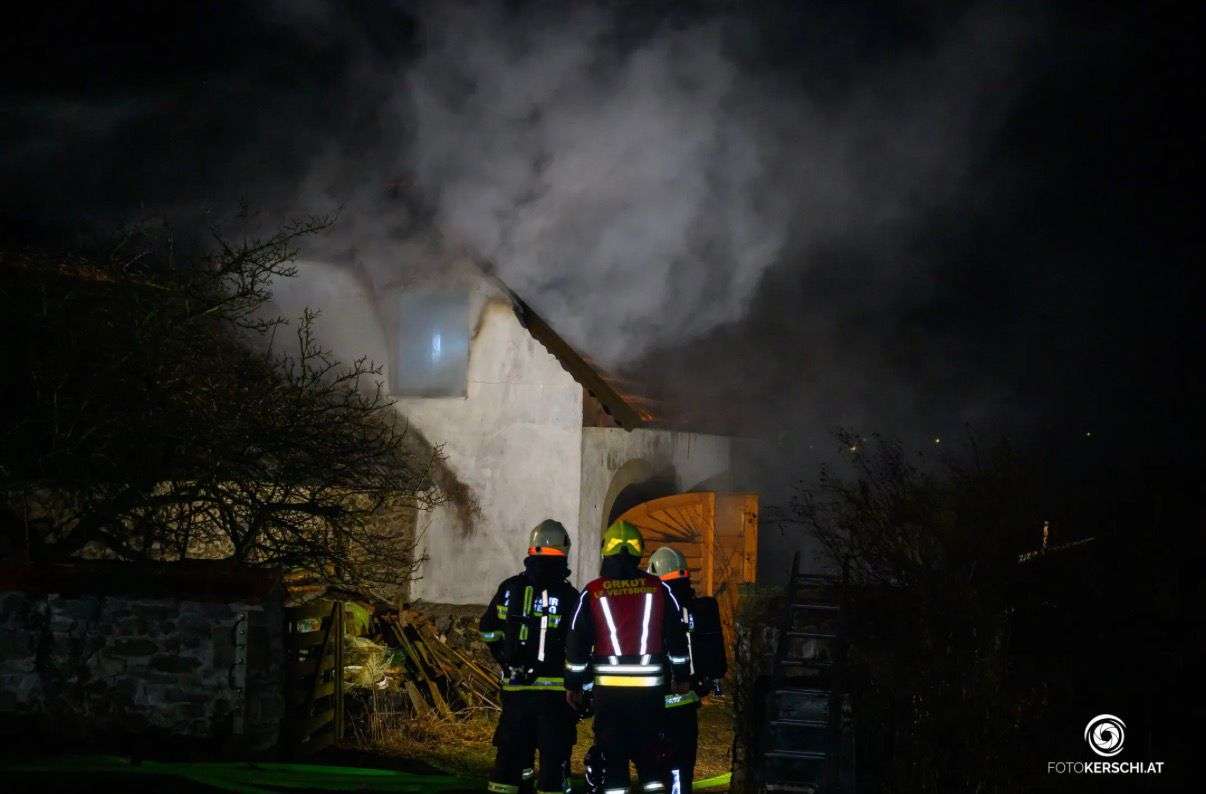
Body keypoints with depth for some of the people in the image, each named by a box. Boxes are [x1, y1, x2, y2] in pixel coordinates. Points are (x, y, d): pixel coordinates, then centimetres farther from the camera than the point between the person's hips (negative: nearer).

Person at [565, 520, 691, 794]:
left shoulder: (592, 592, 0)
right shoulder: (658, 589, 2)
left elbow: (577, 641, 2)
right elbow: (677, 635, 6)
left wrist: (573, 684, 11)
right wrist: (681, 676, 17)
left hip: (608, 687, -1)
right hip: (650, 686, 1)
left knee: (611, 751, 5)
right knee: (649, 750, 9)